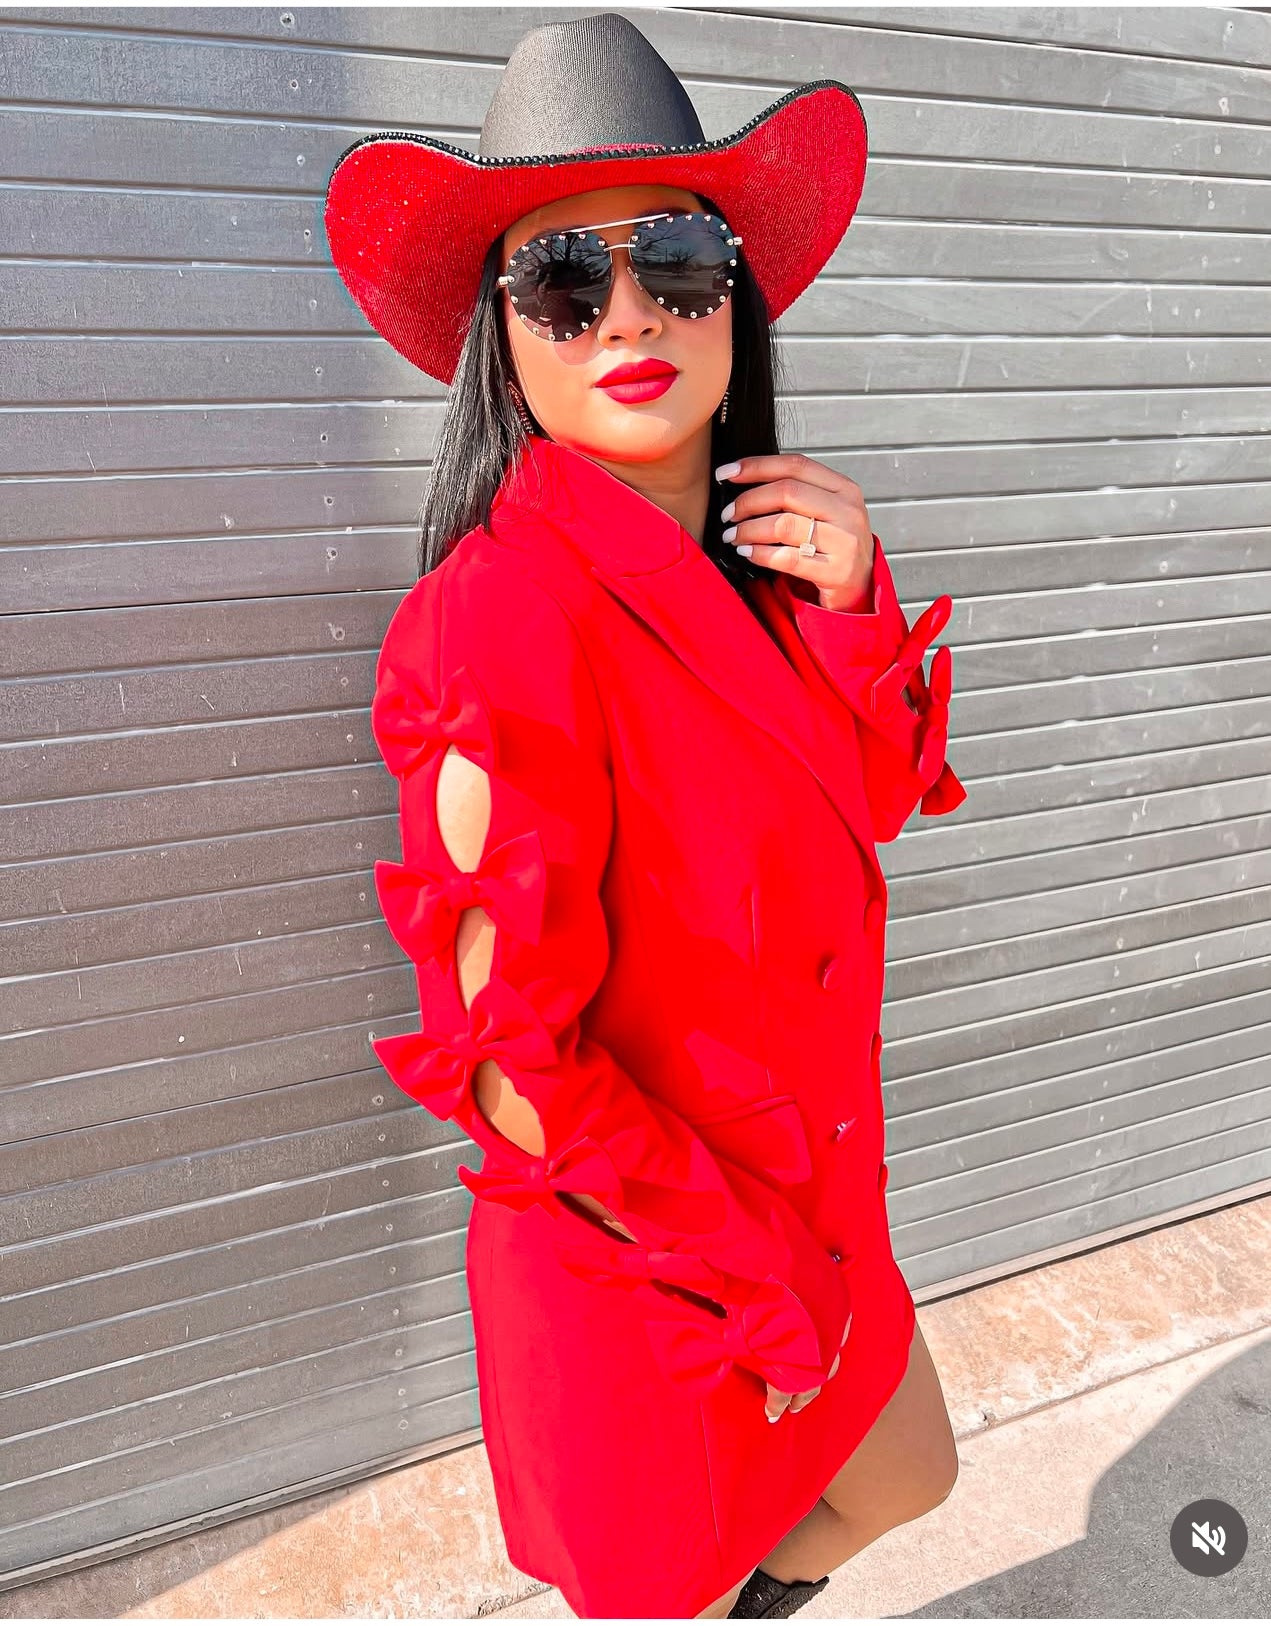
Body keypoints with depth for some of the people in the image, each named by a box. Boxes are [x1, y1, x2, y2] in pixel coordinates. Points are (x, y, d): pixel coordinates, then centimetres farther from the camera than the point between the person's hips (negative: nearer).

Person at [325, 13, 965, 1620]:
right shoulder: (505, 618, -28)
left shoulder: (758, 553, -4)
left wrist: (852, 608, -13)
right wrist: (750, 1281, -14)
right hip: (634, 1257, -7)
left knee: (903, 1481, 31)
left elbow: (867, 808, 6)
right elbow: (511, 1063, -26)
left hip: (809, 1189, 8)